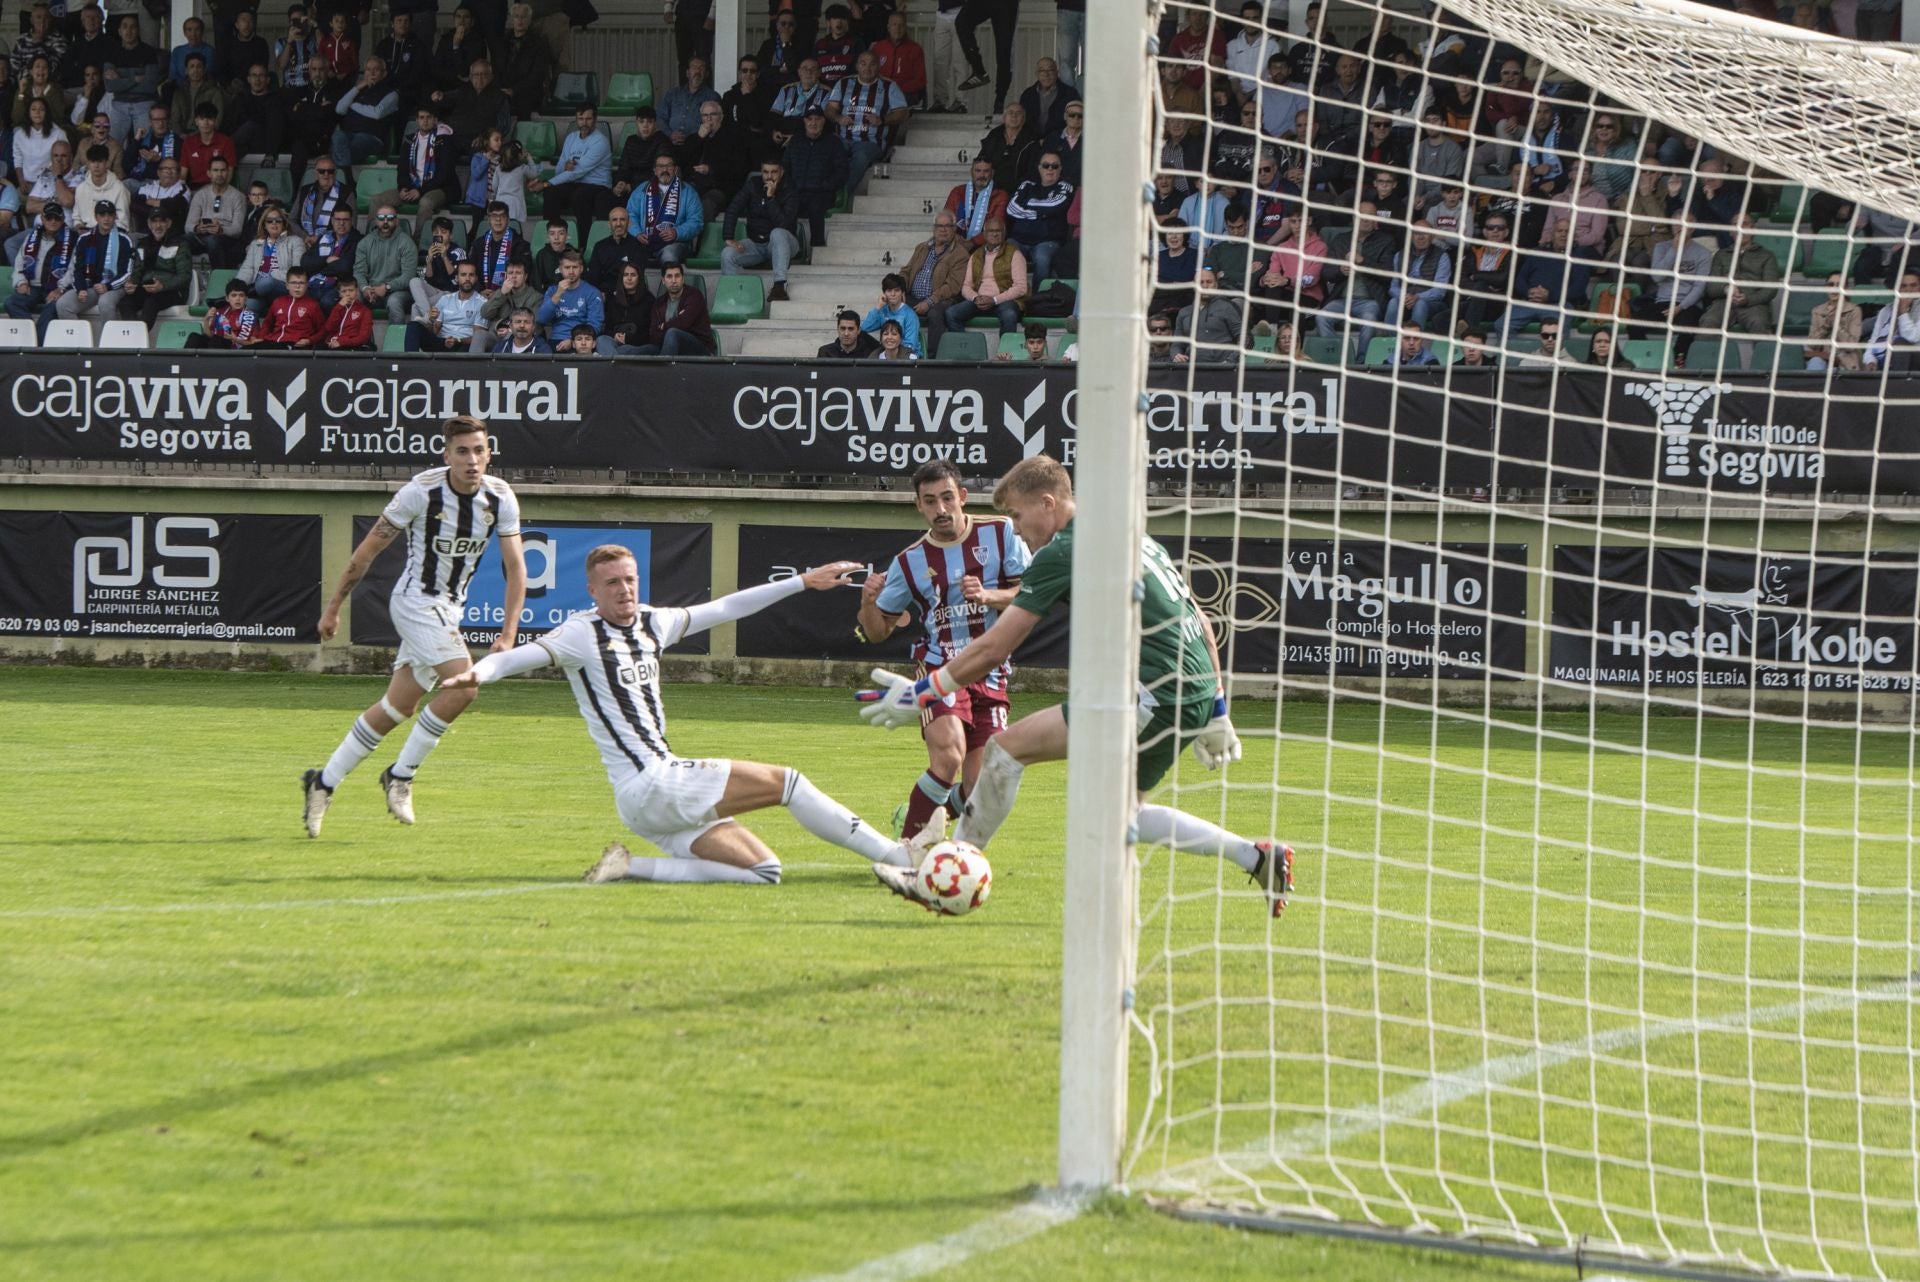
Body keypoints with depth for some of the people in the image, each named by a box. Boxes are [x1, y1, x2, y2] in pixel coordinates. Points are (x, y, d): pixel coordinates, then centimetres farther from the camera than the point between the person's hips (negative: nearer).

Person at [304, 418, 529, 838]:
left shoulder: (500, 499, -6)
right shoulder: (421, 492, -19)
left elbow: (515, 567, -2)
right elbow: (368, 550, -9)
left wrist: (508, 634, -12)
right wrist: (333, 607, -4)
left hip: (449, 610, 6)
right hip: (416, 600, -6)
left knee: (396, 708, 9)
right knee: (462, 687, -22)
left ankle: (322, 784, 20)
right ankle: (401, 775, -7)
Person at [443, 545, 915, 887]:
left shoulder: (652, 623, 13)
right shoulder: (583, 634, -8)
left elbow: (726, 609, 21)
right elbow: (520, 656, -21)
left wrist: (804, 581, 24)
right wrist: (479, 673, -44)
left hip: (666, 785, 9)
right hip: (649, 786, -9)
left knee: (764, 872, 0)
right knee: (785, 781, -9)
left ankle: (632, 868, -2)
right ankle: (894, 856, -3)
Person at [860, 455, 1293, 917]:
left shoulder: (1062, 553, -5)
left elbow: (992, 650, -5)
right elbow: (1200, 624, 24)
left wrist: (922, 693, 6)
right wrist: (1216, 712, 27)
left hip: (1155, 695, -9)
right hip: (1196, 695, 9)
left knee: (1006, 747, -5)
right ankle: (1256, 857, 16)